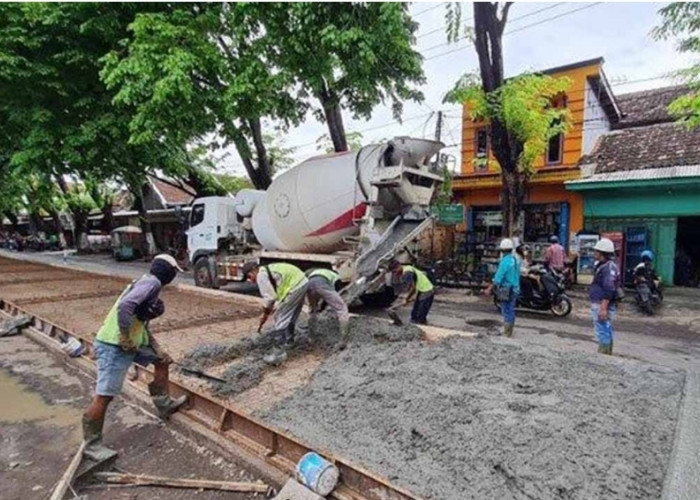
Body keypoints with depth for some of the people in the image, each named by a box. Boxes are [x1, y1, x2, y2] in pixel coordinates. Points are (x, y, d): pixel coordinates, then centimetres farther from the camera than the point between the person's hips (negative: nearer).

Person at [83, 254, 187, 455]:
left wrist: (157, 348, 12)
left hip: (130, 343, 10)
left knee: (162, 360, 21)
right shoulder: (151, 282, -15)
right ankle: (92, 444, 14)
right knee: (104, 396, -1)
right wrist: (125, 339, -22)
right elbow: (125, 306, -31)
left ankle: (164, 405, 31)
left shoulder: (148, 283, 15)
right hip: (114, 346, -10)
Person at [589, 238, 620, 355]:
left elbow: (609, 290, -24)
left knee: (603, 331, -7)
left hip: (603, 306, -11)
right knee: (606, 332, 17)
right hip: (598, 304, 11)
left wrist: (603, 308, -26)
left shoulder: (609, 267, -17)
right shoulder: (602, 266, 16)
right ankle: (606, 354, 27)